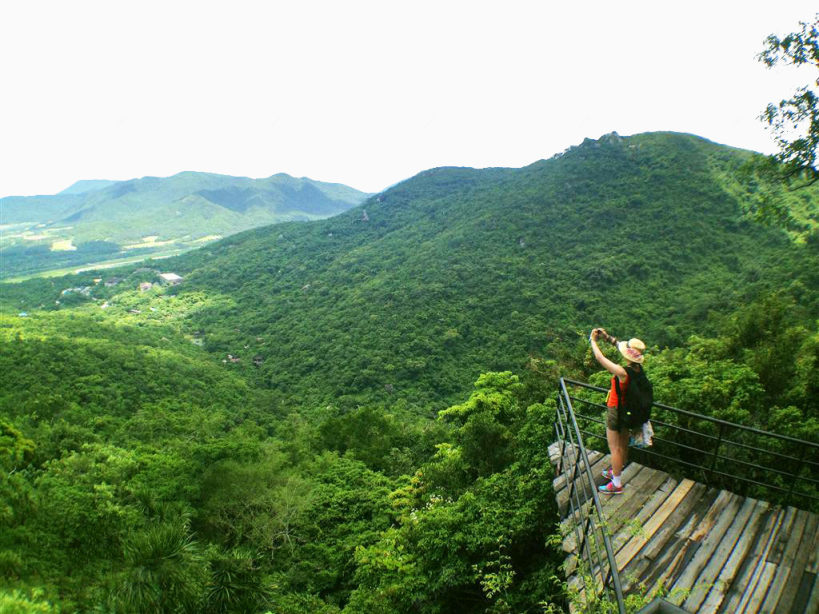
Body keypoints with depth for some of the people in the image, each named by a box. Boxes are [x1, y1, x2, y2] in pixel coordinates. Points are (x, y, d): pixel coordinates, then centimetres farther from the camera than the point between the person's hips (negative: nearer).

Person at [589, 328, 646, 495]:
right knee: (623, 444, 24)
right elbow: (620, 345, 5)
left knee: (614, 448, 7)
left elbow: (599, 357, -25)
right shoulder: (638, 367, -11)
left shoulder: (622, 372, -33)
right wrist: (607, 336, 2)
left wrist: (593, 340, -10)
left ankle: (617, 484, 19)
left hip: (615, 411, -8)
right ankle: (616, 472, 46)